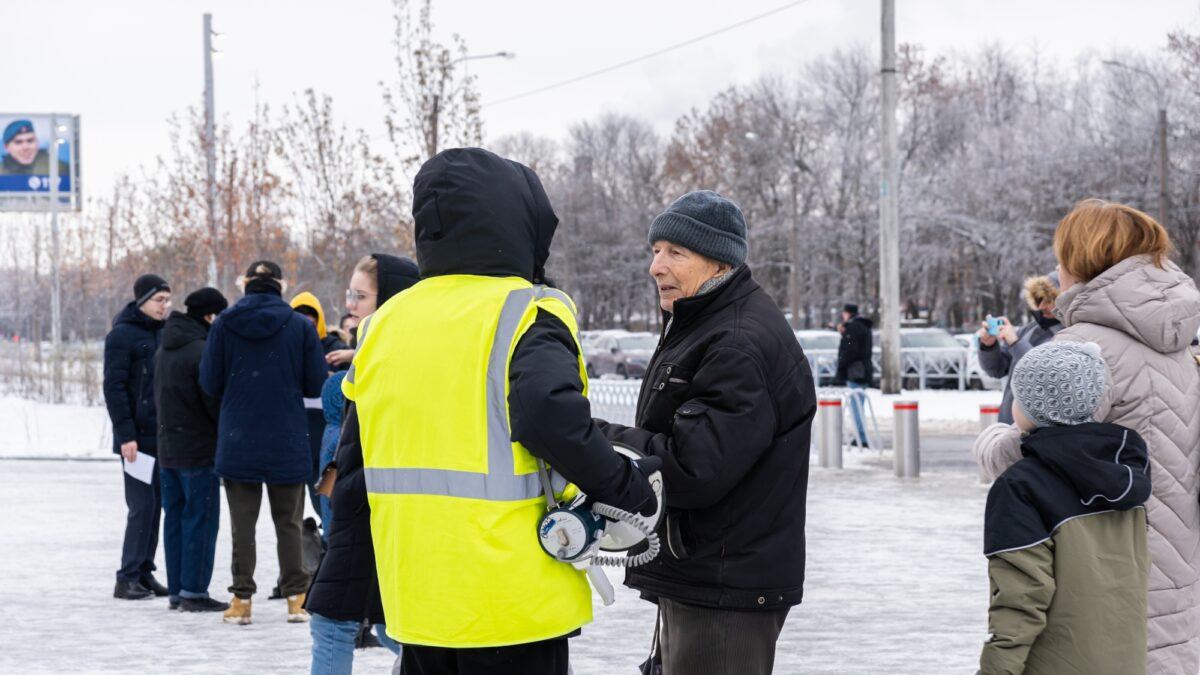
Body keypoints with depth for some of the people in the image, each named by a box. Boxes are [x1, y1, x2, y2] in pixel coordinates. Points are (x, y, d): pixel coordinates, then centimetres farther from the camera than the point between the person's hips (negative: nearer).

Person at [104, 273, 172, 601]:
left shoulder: (163, 333, 13)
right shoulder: (122, 335, -7)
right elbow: (114, 388, -11)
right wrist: (126, 435, -16)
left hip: (163, 435, 7)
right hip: (138, 436, -7)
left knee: (155, 505, 7)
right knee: (142, 506, -8)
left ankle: (144, 572, 14)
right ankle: (127, 578, -2)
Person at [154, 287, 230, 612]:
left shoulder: (164, 349, 12)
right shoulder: (202, 350, -17)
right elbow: (216, 401, -15)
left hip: (167, 447, 9)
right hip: (199, 449, -9)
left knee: (175, 518, 11)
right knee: (201, 519, -3)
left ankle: (176, 590, 14)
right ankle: (194, 591, -3)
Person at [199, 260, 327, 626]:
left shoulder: (223, 324, -4)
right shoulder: (300, 325, -5)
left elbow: (210, 383, -2)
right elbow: (316, 384, -3)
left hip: (238, 441, 0)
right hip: (287, 442, 0)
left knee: (242, 520, 8)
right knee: (288, 521, 11)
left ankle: (241, 599, 8)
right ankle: (295, 598, 10)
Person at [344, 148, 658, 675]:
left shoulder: (385, 323, 7)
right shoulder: (526, 316, -12)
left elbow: (358, 446, 12)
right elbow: (551, 415, -27)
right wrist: (628, 488, -14)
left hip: (416, 598, 6)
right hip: (514, 606, -6)